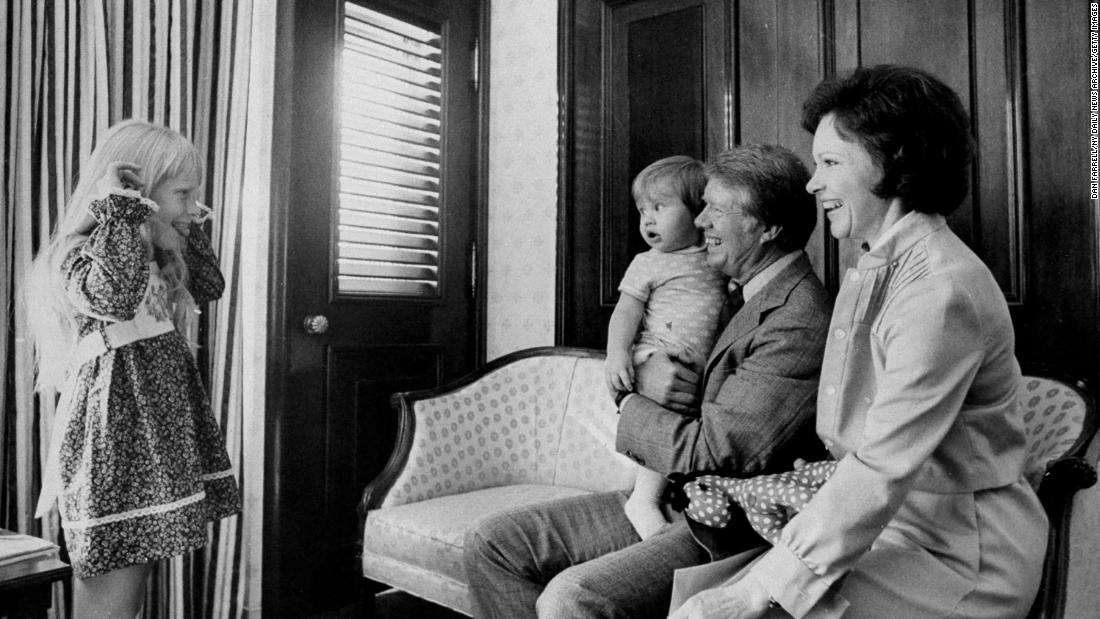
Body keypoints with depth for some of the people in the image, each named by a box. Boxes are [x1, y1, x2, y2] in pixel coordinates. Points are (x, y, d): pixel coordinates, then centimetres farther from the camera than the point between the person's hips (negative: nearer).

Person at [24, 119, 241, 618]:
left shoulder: (148, 255, 14)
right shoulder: (79, 253, -13)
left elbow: (210, 286, 24)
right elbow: (113, 296, -35)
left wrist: (185, 229, 17)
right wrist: (121, 208, -25)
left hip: (154, 438, 9)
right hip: (113, 442, -9)